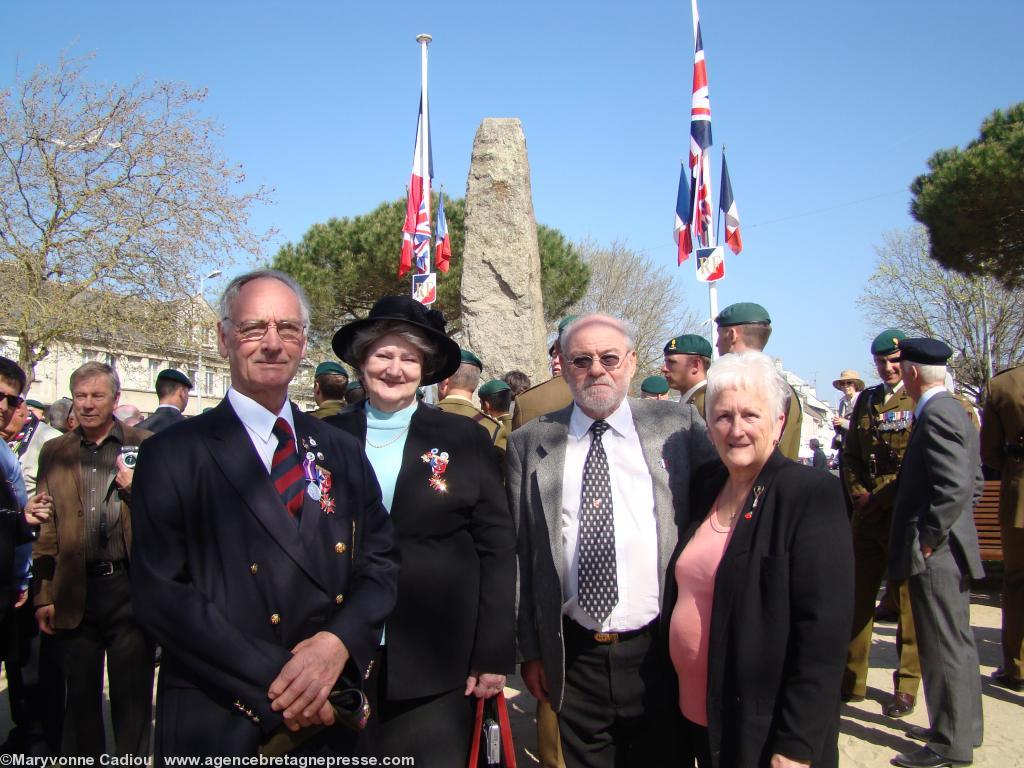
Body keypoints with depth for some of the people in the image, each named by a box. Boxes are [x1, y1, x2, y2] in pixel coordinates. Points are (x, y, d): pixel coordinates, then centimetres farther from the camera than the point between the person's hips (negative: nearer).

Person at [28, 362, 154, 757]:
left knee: (132, 698, 8)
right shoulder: (55, 452, 10)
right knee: (80, 698, 13)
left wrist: (137, 488, -16)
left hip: (129, 587, -2)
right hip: (75, 593, 2)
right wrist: (44, 595, 7)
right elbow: (47, 529, 10)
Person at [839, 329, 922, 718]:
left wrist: (884, 499, -13)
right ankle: (851, 680, 21)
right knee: (857, 597, 9)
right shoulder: (866, 400, 14)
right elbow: (850, 454, 15)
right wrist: (858, 493, 2)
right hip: (867, 513, 5)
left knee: (908, 603, 4)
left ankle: (906, 688, 16)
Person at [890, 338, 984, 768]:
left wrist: (927, 539, -19)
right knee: (955, 643, 19)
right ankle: (962, 728, 32)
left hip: (935, 555, -11)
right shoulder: (956, 410, 13)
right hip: (952, 550, 11)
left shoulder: (936, 414, -18)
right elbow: (973, 482, 19)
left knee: (944, 648, -2)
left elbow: (955, 486, -26)